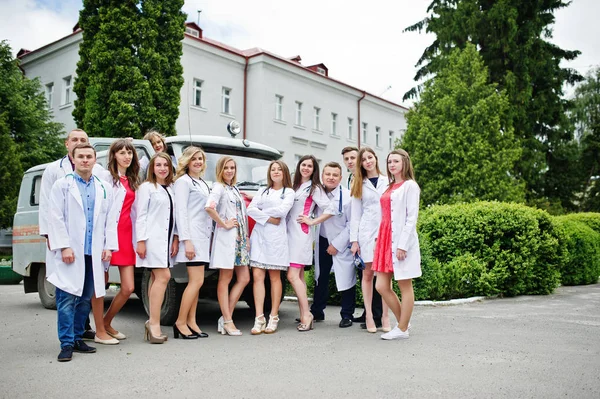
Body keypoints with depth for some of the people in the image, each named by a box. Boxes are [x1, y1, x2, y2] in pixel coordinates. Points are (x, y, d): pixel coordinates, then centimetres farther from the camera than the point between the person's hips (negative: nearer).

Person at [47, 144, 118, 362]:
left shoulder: (103, 189, 15)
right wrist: (63, 246, -11)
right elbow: (55, 218, -3)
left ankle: (78, 338, 20)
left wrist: (109, 246, 3)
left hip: (94, 253, 4)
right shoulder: (62, 185, 4)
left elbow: (110, 220, 13)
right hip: (71, 253, -4)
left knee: (85, 299, 9)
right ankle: (67, 344, 0)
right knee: (67, 299, -6)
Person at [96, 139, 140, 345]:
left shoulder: (132, 180, 18)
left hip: (127, 235, 6)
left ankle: (107, 323, 23)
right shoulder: (106, 176, -3)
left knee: (128, 288, 5)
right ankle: (99, 331, 10)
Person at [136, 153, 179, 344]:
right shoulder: (146, 187, -1)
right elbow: (141, 215, -6)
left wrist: (175, 238, 9)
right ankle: (154, 323, -13)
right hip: (152, 238, -7)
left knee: (157, 279, 7)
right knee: (163, 277, -16)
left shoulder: (170, 189, 18)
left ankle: (153, 323, 11)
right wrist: (140, 240, -12)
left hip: (166, 239, 7)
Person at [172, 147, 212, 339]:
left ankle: (191, 322, 10)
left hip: (204, 236, 8)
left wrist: (209, 236, 13)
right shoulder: (183, 181, -3)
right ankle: (180, 323, -3)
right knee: (196, 281, -11)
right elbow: (181, 212, -11)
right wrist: (186, 240, -18)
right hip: (192, 236, -8)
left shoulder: (203, 184, 21)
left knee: (195, 282, 7)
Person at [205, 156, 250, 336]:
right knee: (225, 278, -2)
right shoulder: (219, 187, -6)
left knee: (244, 278, 6)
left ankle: (225, 317, 11)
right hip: (226, 237, -9)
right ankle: (227, 321, 3)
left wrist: (246, 236, 13)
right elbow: (209, 207, -25)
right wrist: (223, 224, -18)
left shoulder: (235, 189, 19)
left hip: (240, 238, 9)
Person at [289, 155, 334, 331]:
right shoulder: (294, 186, 17)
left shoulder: (314, 188, -1)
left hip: (302, 235, -6)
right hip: (289, 233, 6)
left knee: (293, 275, -14)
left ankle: (306, 314, -8)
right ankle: (304, 316, 9)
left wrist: (312, 221, -6)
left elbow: (329, 210, -8)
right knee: (298, 276, 5)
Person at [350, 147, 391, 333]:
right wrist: (354, 240, 1)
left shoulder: (387, 182, 7)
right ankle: (369, 315, 7)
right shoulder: (359, 185, 10)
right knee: (368, 274, 2)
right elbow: (355, 214, 8)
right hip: (367, 232, 1)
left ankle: (385, 316, 5)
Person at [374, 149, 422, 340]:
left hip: (402, 241, -8)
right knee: (382, 287, 6)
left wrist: (403, 244, -17)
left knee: (405, 287, 2)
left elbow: (412, 217, -11)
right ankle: (402, 322, 21)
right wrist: (380, 238, 10)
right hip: (385, 240, 8)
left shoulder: (410, 185, -4)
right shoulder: (389, 187, 18)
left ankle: (402, 329, 11)